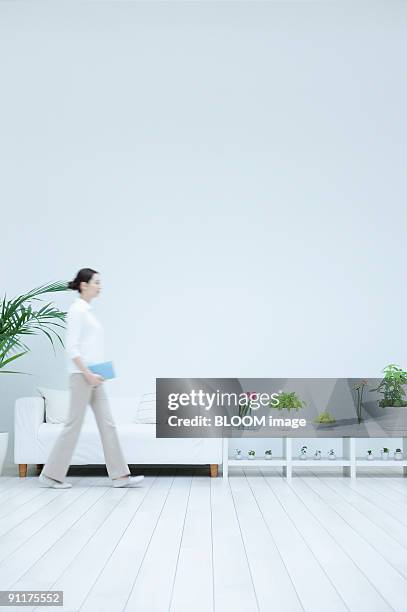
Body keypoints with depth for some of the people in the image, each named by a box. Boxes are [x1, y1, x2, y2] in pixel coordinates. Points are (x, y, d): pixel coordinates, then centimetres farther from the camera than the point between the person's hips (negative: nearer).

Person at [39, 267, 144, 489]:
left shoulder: (88, 310, 16)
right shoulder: (77, 309, -13)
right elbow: (71, 347, -19)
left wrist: (94, 374, 18)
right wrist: (87, 373, -21)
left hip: (92, 376, 9)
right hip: (82, 375, -9)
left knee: (107, 424, 6)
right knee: (74, 425, -2)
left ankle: (120, 475, 9)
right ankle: (51, 474, 10)